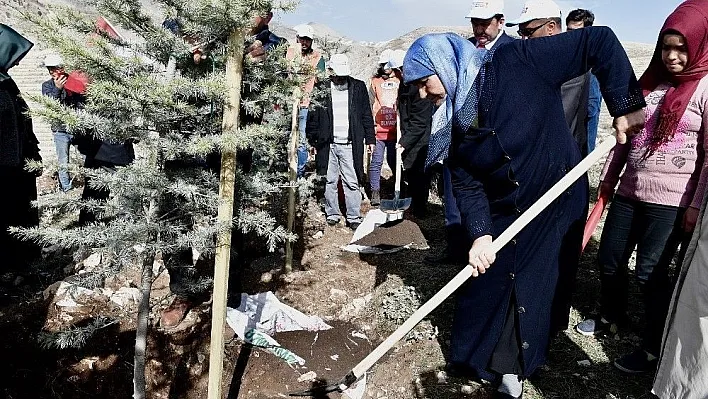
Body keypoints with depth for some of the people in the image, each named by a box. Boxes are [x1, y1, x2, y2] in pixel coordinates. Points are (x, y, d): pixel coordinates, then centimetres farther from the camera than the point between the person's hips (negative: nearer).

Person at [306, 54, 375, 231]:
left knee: (352, 183, 0)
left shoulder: (358, 87, 6)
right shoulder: (321, 89, 4)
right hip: (327, 145, 1)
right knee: (329, 182, 8)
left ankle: (354, 217, 9)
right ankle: (332, 214, 21)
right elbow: (313, 117, 6)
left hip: (350, 145, 0)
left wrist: (370, 139, 6)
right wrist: (313, 142, 3)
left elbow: (366, 115, 9)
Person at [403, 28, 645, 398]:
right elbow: (467, 185, -8)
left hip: (556, 203, -4)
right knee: (482, 281, 12)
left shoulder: (518, 62, -22)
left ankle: (512, 369, 29)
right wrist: (480, 234, -21)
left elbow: (599, 41, -18)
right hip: (502, 212, 5)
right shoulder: (453, 122, -6)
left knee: (532, 287, 6)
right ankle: (473, 356, 37)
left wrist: (626, 106, -22)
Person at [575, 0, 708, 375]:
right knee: (608, 259, 13)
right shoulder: (652, 81, 10)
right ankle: (611, 315, 39)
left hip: (671, 199, -6)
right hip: (630, 191, 6)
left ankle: (655, 349, 20)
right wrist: (608, 179, 13)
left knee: (650, 271, 0)